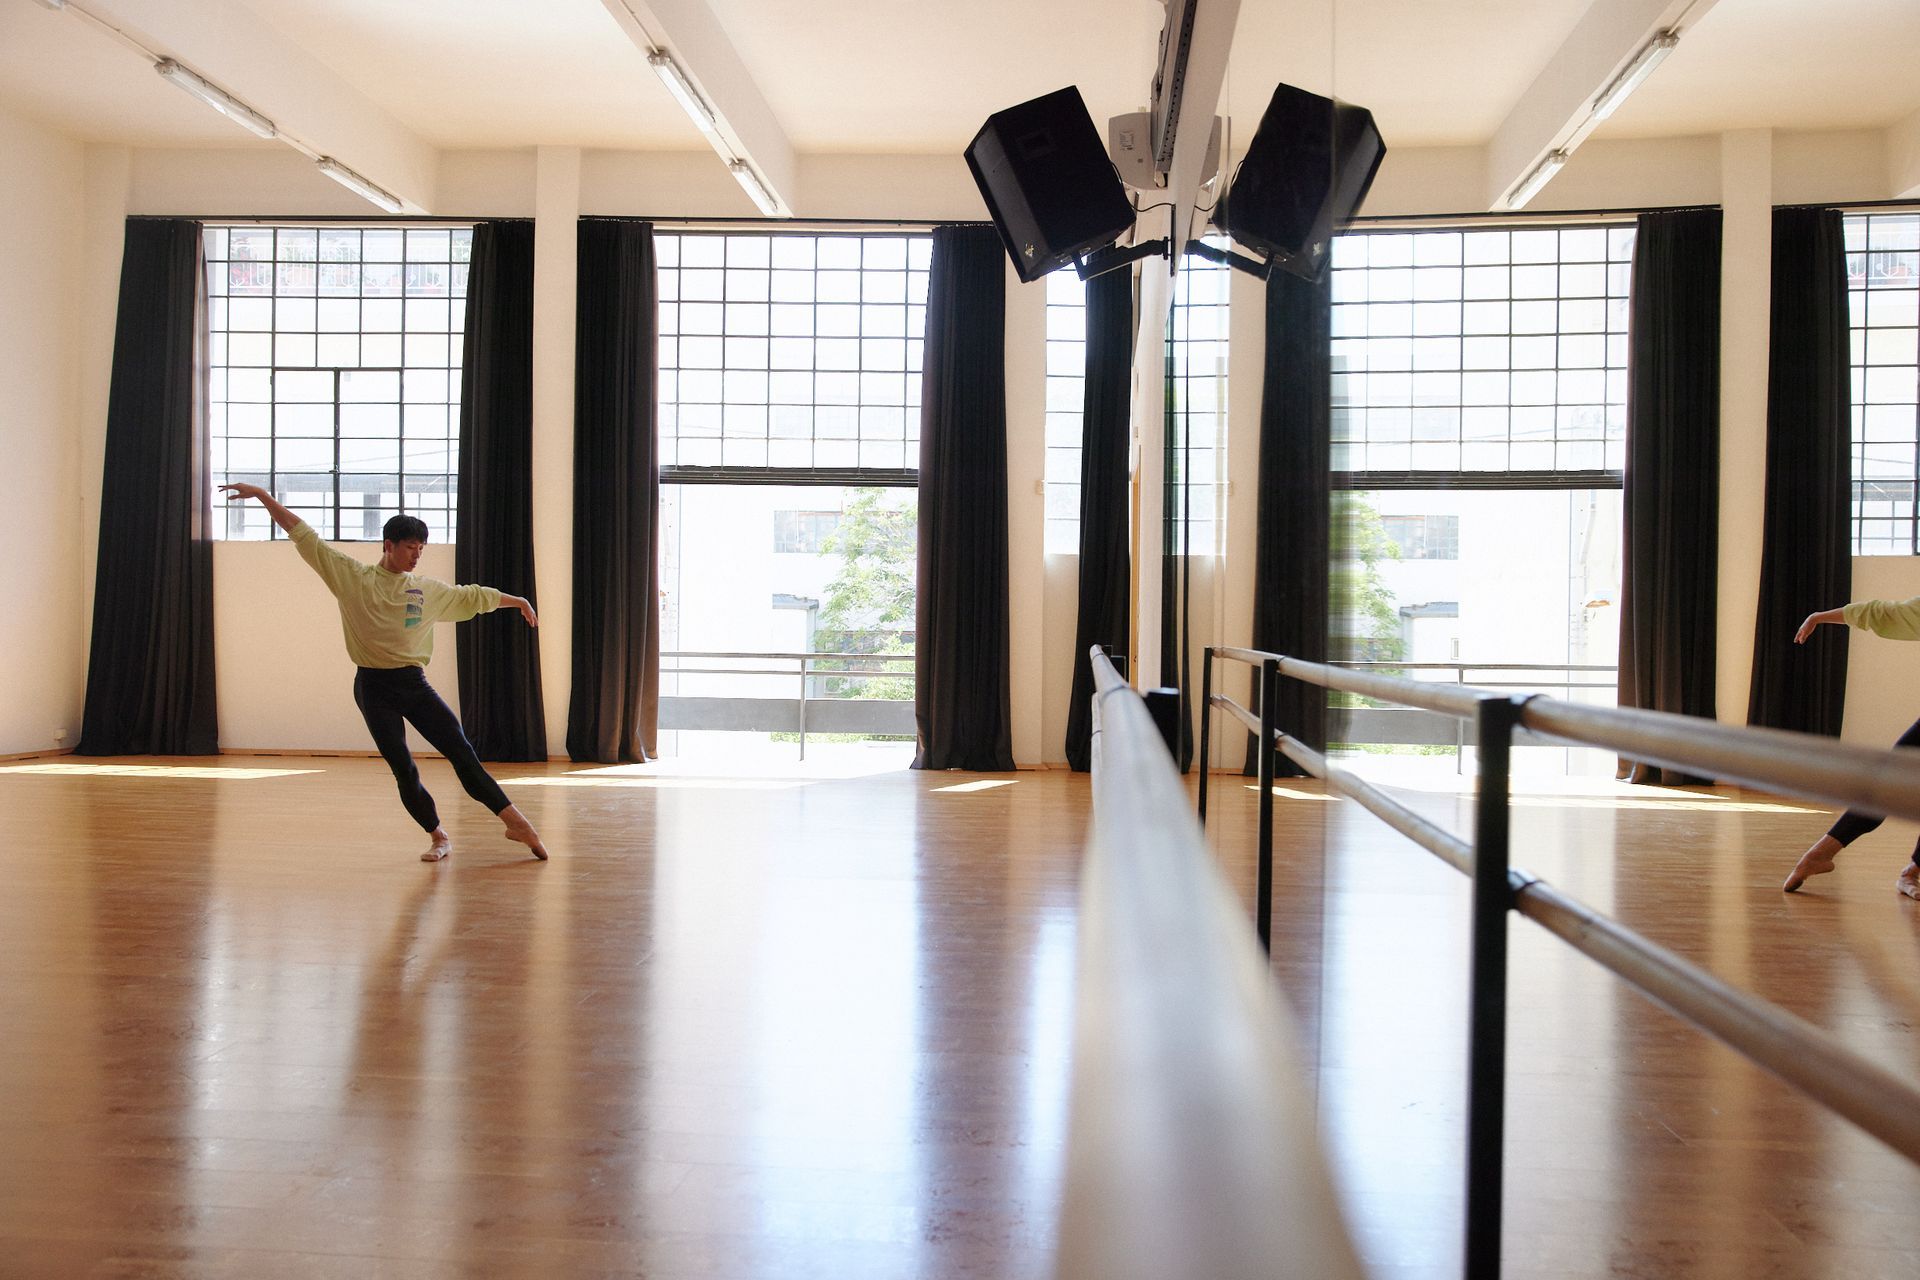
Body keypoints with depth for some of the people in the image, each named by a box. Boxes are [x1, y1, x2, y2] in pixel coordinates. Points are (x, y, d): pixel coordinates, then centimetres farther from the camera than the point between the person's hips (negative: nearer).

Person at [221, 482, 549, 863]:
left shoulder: (429, 589, 8)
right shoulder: (353, 577, -1)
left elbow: (473, 596, 21)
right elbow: (303, 534, -1)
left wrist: (517, 601, 29)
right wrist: (262, 495, -3)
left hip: (415, 684, 2)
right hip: (375, 689, -2)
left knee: (461, 751, -4)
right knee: (404, 770, -3)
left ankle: (515, 821, 1)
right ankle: (439, 837, 14)